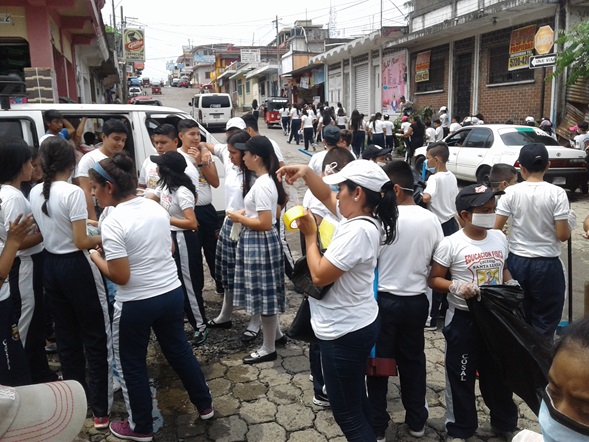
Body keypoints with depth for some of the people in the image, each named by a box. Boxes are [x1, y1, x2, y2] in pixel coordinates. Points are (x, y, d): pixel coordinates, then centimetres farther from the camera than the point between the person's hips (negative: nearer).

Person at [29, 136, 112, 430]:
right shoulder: (73, 193, -19)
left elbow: (42, 232, 14)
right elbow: (81, 242, -19)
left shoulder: (35, 193, 3)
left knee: (66, 334, 18)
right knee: (95, 336, 4)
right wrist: (104, 237, -2)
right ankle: (101, 410, 11)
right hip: (76, 267, -7)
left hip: (50, 266, 7)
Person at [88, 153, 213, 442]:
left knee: (131, 364, 15)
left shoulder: (113, 222, -19)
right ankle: (205, 405, 38)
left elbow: (120, 276, -19)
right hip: (172, 293, 6)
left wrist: (94, 255, -4)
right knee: (179, 350, 23)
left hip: (137, 304, -6)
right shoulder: (156, 208, 1)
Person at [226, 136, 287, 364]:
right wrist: (248, 212, 12)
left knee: (263, 292, 2)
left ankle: (268, 348, 17)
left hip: (259, 242, -10)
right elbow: (279, 205, 21)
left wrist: (240, 218, -13)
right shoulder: (268, 180, 7)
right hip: (260, 242, 10)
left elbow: (265, 223, -27)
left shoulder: (261, 185, -23)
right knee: (266, 291, 21)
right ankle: (276, 333, 38)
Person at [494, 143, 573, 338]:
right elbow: (563, 235, -11)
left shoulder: (512, 192, -6)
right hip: (547, 264, -2)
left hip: (517, 262, 2)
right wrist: (569, 223, 10)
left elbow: (495, 228, -6)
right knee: (545, 321, 11)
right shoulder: (557, 193, -10)